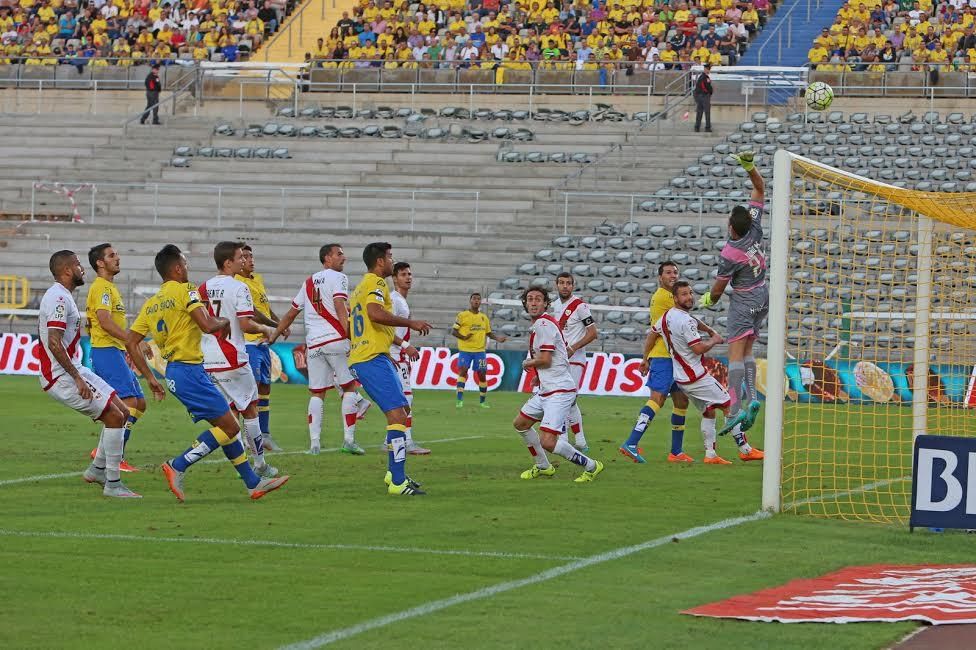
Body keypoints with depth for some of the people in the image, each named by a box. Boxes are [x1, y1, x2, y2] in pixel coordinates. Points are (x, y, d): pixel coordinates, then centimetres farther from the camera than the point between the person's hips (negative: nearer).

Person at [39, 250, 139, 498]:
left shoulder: (60, 296, 17)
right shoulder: (59, 298, -17)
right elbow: (54, 343, -25)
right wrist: (77, 378, -24)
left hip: (72, 370, 10)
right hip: (62, 377, -10)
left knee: (122, 412, 11)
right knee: (114, 417, -12)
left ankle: (97, 469, 17)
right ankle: (112, 483, -7)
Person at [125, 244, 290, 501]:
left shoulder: (152, 303, 14)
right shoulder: (185, 290, -9)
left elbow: (130, 341, 12)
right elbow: (208, 326, -21)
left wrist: (150, 378, 15)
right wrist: (224, 321, 2)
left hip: (173, 371, 9)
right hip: (189, 371, -9)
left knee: (226, 425, 14)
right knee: (228, 426, -6)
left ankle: (253, 483, 16)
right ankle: (177, 466, -10)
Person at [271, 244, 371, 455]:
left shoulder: (308, 282, 21)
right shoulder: (338, 277, 1)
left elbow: (291, 314, 24)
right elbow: (340, 308, -13)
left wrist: (274, 336, 33)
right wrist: (351, 337, -18)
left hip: (313, 343, 6)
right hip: (335, 338, -6)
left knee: (316, 393, 8)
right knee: (349, 387, 3)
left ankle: (314, 442, 1)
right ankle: (348, 440, -2)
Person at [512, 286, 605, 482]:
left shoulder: (543, 324, -15)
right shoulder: (538, 325, 17)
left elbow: (545, 360, -19)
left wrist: (528, 363, 1)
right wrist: (537, 372, 16)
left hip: (559, 392, -11)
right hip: (546, 390, 11)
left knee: (548, 442, -19)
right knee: (520, 423, 23)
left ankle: (590, 466, -2)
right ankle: (543, 466, 37)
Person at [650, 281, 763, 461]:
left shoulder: (666, 317, 7)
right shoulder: (686, 320, -22)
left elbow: (652, 334, 19)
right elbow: (698, 348, -23)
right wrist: (714, 340, -4)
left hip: (681, 378, 9)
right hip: (696, 376, -9)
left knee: (708, 412, 15)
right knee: (729, 406, 0)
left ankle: (710, 453, 8)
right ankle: (745, 450, 2)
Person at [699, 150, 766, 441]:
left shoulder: (729, 253, -22)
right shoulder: (755, 229, -8)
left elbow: (718, 288, -8)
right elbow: (759, 189, 1)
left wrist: (709, 300, 13)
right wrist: (750, 166, -9)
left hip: (743, 302, -8)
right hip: (762, 298, 8)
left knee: (736, 354, -10)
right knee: (747, 351, 12)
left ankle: (736, 409, -19)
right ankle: (752, 398, -3)